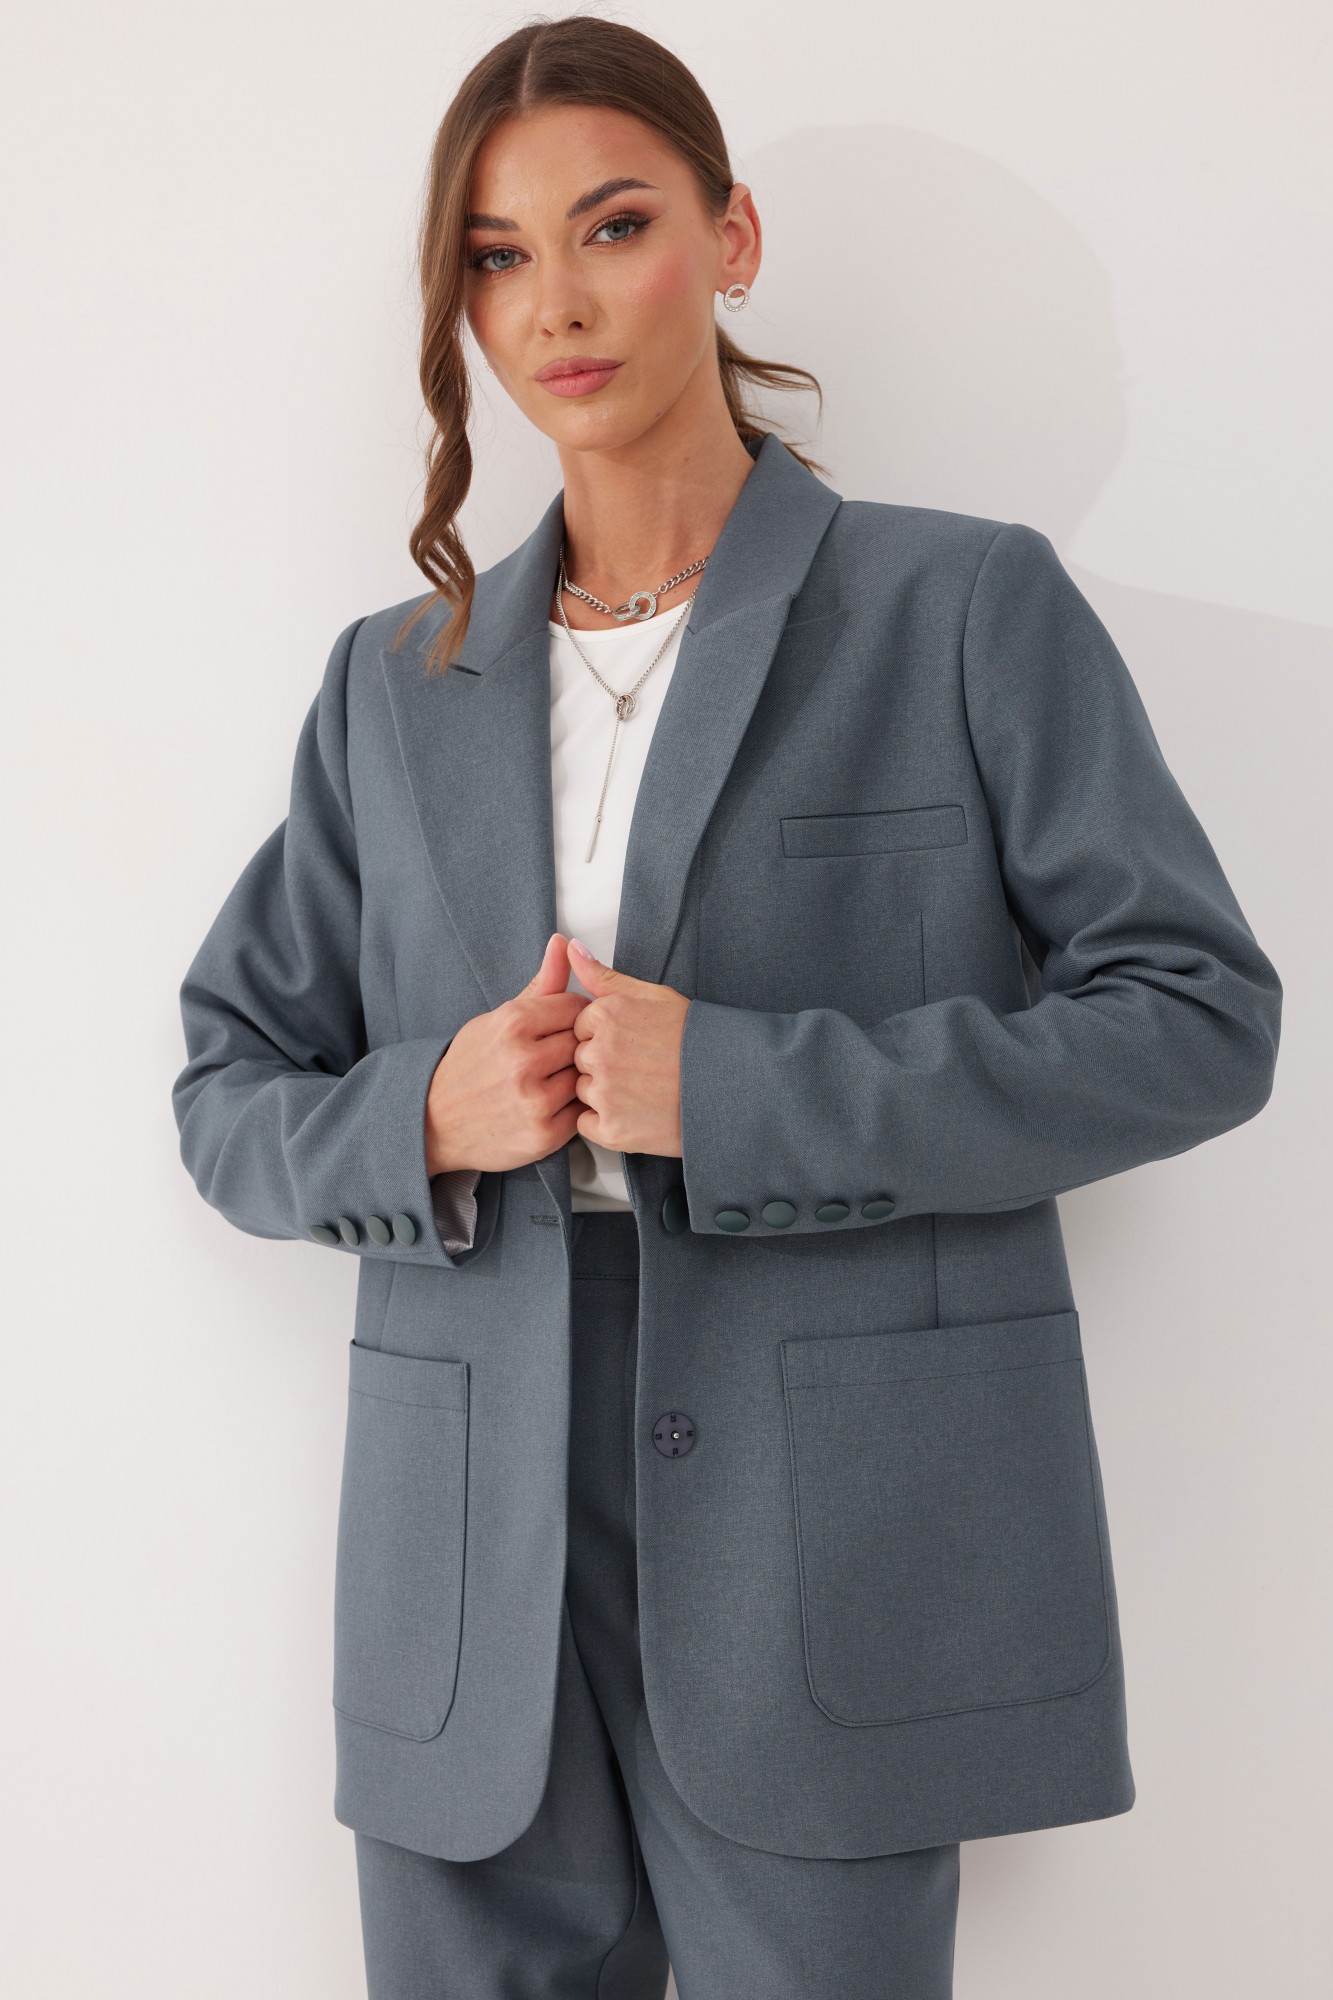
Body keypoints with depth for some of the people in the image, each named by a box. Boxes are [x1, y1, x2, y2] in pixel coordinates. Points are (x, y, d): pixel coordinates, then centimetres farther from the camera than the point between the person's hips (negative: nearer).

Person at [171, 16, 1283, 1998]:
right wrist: (427, 1116, -10)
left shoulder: (969, 608, 1)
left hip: (838, 1559, -3)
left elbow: (1198, 1013, -5)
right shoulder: (396, 684, 12)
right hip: (475, 1574, 3)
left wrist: (741, 1092, -14)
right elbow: (229, 1092, 14)